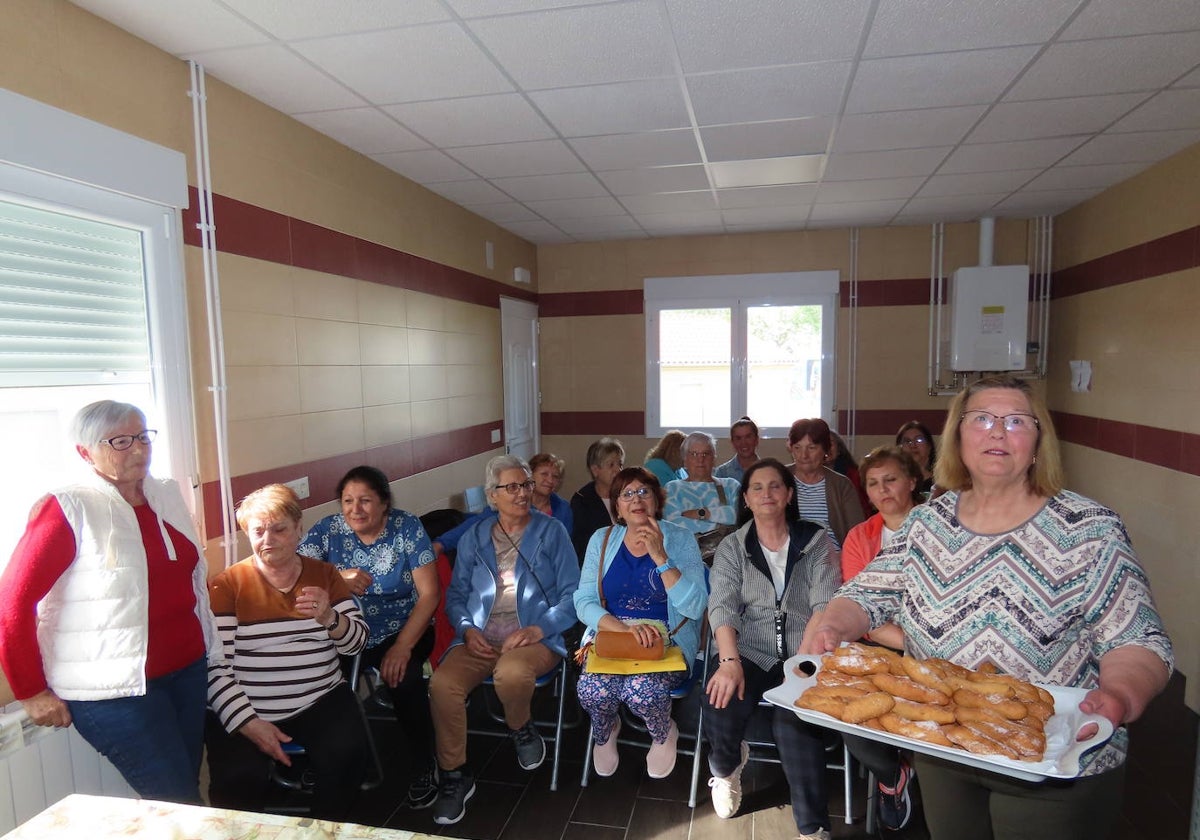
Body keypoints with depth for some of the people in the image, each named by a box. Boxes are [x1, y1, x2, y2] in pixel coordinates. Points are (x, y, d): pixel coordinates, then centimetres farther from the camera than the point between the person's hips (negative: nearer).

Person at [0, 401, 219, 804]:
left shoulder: (168, 494, 7)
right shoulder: (67, 509, -11)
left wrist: (210, 647, 14)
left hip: (189, 670, 6)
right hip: (116, 689, -6)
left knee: (185, 796, 15)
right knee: (180, 808, -2)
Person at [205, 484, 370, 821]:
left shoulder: (324, 574, 7)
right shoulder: (227, 585, 0)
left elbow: (357, 642, 4)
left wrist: (329, 617, -17)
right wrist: (249, 723, -17)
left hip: (321, 701, 2)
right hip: (242, 710, -1)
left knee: (347, 756, -22)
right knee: (240, 779, -27)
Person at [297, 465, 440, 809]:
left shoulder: (407, 527, -6)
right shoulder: (328, 529, -1)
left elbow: (429, 593, -9)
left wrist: (403, 645, -18)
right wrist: (337, 577, -30)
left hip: (402, 630, -2)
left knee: (403, 677, -29)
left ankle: (425, 769, -5)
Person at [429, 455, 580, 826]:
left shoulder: (551, 531, 3)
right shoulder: (473, 537, 12)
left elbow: (573, 594, -1)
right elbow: (456, 594, 13)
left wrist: (538, 629, -15)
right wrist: (467, 630, -6)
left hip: (535, 638, -3)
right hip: (480, 639, 3)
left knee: (510, 673, -36)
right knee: (442, 683, -25)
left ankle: (522, 729, 1)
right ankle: (454, 776, -2)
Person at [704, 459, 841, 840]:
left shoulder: (817, 541, 3)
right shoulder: (731, 546, 5)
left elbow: (827, 604, -7)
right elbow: (722, 606, -7)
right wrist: (729, 661, -25)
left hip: (802, 655, -1)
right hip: (749, 652, 1)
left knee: (794, 718, -30)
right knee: (721, 703, -26)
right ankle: (726, 768, 9)